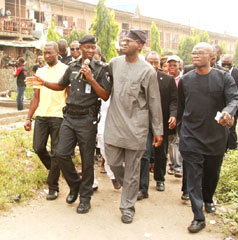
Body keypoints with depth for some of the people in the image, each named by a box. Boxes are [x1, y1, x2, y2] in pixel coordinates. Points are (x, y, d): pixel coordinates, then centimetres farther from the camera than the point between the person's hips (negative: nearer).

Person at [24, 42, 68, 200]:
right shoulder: (40, 71, 14)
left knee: (55, 153, 1)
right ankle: (53, 170, 33)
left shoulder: (65, 70, -2)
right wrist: (29, 118, 11)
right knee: (38, 148, 4)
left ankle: (53, 187, 13)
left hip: (58, 116, -5)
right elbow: (36, 97, 16)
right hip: (41, 115, 5)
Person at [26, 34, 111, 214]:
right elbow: (61, 86, 23)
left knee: (87, 160, 2)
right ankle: (75, 185, 24)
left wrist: (91, 78, -19)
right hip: (69, 117, 4)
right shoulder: (73, 67, 10)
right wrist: (43, 83, 8)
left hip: (87, 119, -4)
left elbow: (105, 96, -10)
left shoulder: (101, 69, -4)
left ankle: (85, 198, 17)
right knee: (62, 153, -1)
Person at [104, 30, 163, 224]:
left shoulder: (147, 71, -8)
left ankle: (128, 207, 20)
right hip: (114, 124, 4)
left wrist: (158, 130, -2)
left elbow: (154, 103, -4)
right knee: (113, 162, 10)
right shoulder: (114, 63, 5)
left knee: (132, 170, 5)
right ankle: (126, 184, 42)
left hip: (136, 127, -4)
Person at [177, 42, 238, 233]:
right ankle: (199, 217, 2)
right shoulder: (185, 80, 4)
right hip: (191, 136, 0)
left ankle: (208, 200, 46)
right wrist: (178, 123, 15)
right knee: (194, 176, -4)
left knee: (212, 173, 17)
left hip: (216, 136, 0)